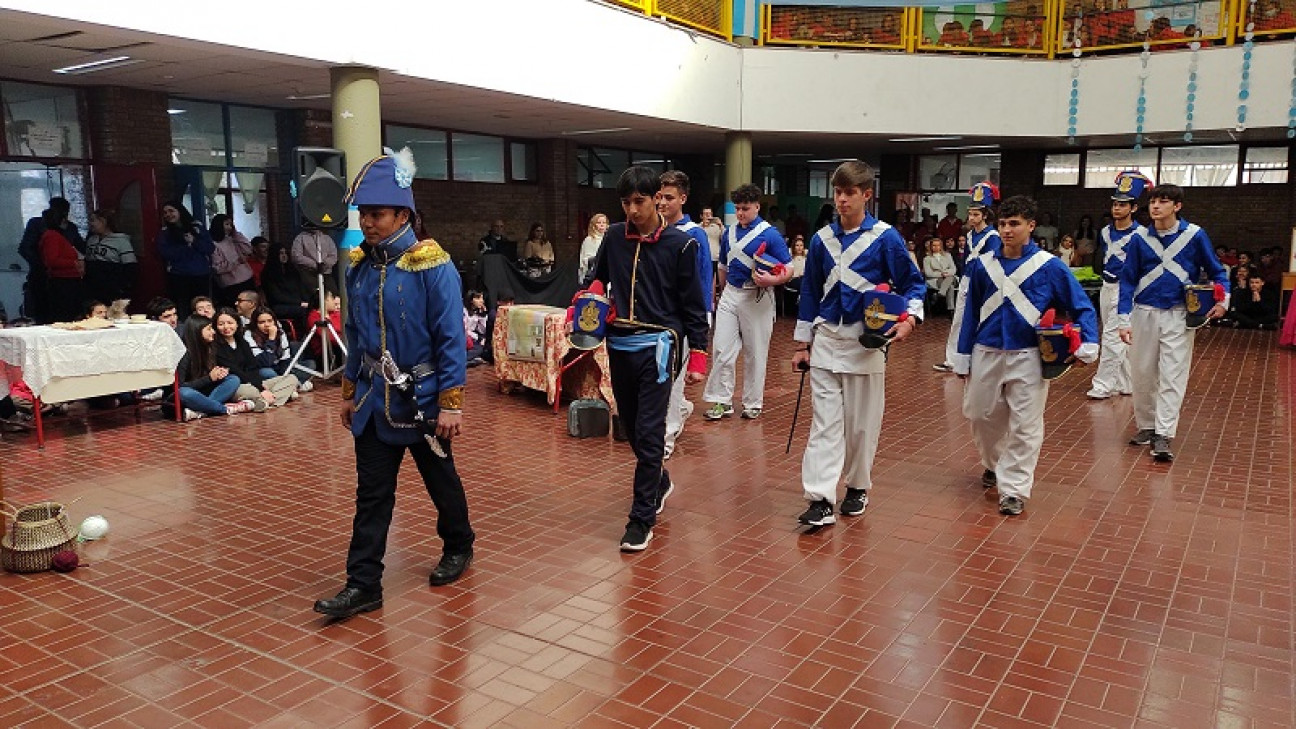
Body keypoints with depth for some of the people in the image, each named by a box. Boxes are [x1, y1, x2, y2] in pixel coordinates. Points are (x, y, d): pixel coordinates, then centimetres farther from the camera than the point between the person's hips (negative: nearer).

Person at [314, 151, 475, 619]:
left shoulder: (432, 267, -16)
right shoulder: (359, 267, 2)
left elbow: (451, 339, -16)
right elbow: (355, 336, 11)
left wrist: (451, 405, -17)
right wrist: (350, 393, 14)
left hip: (421, 400, -5)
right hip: (373, 400, 5)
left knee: (441, 482, 14)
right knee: (371, 495, 6)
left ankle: (458, 549, 37)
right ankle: (363, 585, 12)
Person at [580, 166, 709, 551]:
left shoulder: (680, 243, -5)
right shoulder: (614, 237, 6)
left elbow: (693, 304, -2)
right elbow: (597, 279, 19)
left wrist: (697, 356, -5)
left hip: (657, 345, -5)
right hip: (619, 343, 5)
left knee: (648, 433, -7)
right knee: (632, 427, 15)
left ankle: (642, 518, 1)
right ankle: (659, 482, 40)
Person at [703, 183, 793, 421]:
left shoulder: (769, 234, -8)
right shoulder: (729, 233, 8)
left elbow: (789, 269, -9)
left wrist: (773, 280, -27)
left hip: (757, 298, -4)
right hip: (730, 295, 5)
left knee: (755, 354, 6)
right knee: (722, 350, 0)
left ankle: (753, 403, 18)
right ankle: (722, 401, 9)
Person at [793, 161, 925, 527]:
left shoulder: (886, 238, -6)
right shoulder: (821, 239, 5)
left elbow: (913, 284, 0)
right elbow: (810, 292, 11)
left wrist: (909, 319, -19)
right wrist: (802, 344, 10)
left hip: (866, 341, -2)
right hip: (826, 339, 3)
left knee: (861, 422, 8)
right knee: (824, 421, -1)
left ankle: (857, 487, 27)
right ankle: (820, 499, -1)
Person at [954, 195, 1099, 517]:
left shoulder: (1050, 266, -6)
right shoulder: (982, 264, 2)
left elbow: (1082, 307, 1)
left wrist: (1088, 344, -15)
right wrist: (963, 356, 8)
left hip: (1027, 357, -3)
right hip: (986, 354, 3)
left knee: (1025, 426, -1)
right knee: (982, 417, 14)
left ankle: (1014, 488, 9)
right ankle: (993, 464, 40)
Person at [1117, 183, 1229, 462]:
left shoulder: (1194, 235, -3)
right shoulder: (1140, 240, 0)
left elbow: (1216, 271, 7)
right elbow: (1128, 280, 3)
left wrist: (1223, 300, -10)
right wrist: (1124, 320, -3)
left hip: (1178, 316, -2)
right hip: (1144, 314, 2)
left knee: (1172, 376, -6)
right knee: (1142, 374, 8)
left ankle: (1163, 437, -6)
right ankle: (1146, 426, 24)